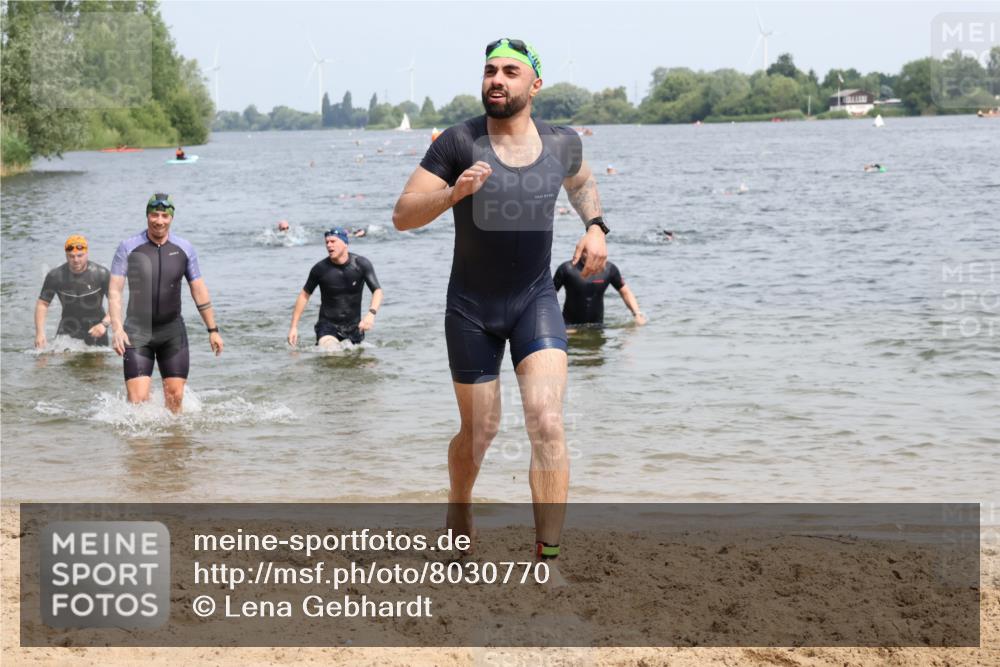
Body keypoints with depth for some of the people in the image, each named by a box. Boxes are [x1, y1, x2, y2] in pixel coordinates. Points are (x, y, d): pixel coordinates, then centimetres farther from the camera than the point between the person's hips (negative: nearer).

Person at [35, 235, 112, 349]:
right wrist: (40, 333, -14)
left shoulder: (101, 274, -12)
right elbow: (42, 304, -2)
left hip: (95, 329, 0)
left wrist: (104, 324, -28)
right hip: (67, 330, 0)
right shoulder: (55, 276, -8)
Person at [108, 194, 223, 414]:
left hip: (172, 331, 2)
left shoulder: (184, 249, 2)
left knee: (175, 396, 0)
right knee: (138, 399, -10)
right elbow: (115, 291, -5)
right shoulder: (128, 248, -4)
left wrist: (212, 330, 9)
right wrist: (117, 328, -17)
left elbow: (199, 291, 9)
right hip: (137, 331, -2)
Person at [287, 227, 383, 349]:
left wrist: (371, 313, -32)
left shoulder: (361, 264, -8)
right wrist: (294, 326, -1)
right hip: (327, 324, -2)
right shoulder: (320, 268, -9)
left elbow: (377, 291, -12)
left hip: (354, 326, 3)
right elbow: (304, 295, 1)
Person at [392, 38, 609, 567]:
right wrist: (453, 193, -31)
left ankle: (548, 556, -15)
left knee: (547, 423, -17)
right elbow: (402, 216, -14)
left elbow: (581, 182, 24)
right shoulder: (459, 142, -12)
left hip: (536, 300, 1)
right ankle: (458, 511, 43)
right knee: (480, 431, 11)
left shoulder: (562, 144, -1)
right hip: (471, 306, -1)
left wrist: (595, 227, 5)